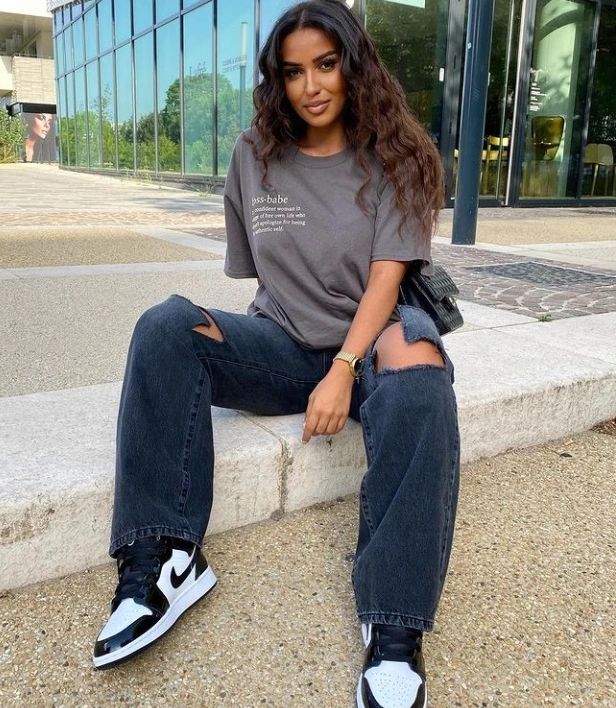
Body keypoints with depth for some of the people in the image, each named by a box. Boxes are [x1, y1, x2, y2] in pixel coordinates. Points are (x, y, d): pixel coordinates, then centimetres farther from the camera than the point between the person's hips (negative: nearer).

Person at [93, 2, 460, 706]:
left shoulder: (391, 158, 1)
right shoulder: (254, 156, 9)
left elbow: (385, 278, -10)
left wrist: (343, 371, -23)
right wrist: (227, 341, 4)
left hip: (366, 344, -2)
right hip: (281, 348, 3)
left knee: (419, 371, -38)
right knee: (165, 326, -24)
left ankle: (394, 632, -34)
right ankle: (161, 561, -28)